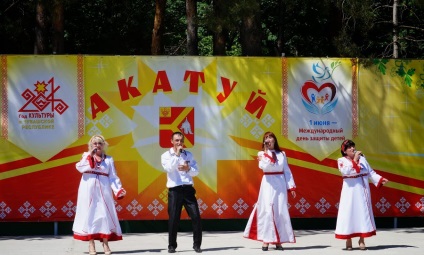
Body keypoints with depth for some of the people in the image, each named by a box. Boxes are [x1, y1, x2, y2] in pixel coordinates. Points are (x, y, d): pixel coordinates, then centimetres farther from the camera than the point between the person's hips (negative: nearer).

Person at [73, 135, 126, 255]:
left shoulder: (109, 159, 10)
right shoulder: (87, 155, 8)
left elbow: (113, 177, 2)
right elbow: (79, 167, -10)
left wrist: (118, 189, -12)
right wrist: (90, 156, -12)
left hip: (103, 190, 1)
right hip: (88, 190, -1)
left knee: (105, 214, -3)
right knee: (90, 214, -4)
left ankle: (105, 244, 2)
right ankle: (91, 244, -3)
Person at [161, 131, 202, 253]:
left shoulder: (189, 154, 12)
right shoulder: (166, 155, 3)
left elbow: (196, 171, 10)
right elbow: (168, 168, -16)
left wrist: (188, 168, -10)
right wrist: (177, 154, -14)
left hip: (188, 189, 2)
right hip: (175, 190, -2)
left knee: (196, 217, -3)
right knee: (173, 219, -1)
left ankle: (197, 245, 6)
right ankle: (172, 246, 11)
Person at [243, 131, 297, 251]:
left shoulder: (282, 154, 9)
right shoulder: (261, 153, 3)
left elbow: (287, 171, 9)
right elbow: (264, 166, -16)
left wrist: (291, 187, 4)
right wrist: (267, 152, -14)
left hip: (280, 184, 2)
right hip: (268, 184, -2)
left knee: (281, 212, 0)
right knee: (267, 211, -8)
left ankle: (278, 241, 6)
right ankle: (265, 241, -7)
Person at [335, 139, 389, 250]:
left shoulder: (362, 158, 8)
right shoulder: (341, 161, -2)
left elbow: (370, 172, 7)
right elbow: (346, 171, -21)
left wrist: (380, 179, -5)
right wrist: (354, 160, -22)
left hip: (362, 190, 3)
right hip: (350, 191, -3)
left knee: (363, 212, 3)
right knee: (349, 213, -3)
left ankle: (362, 240, 11)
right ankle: (348, 241, 7)